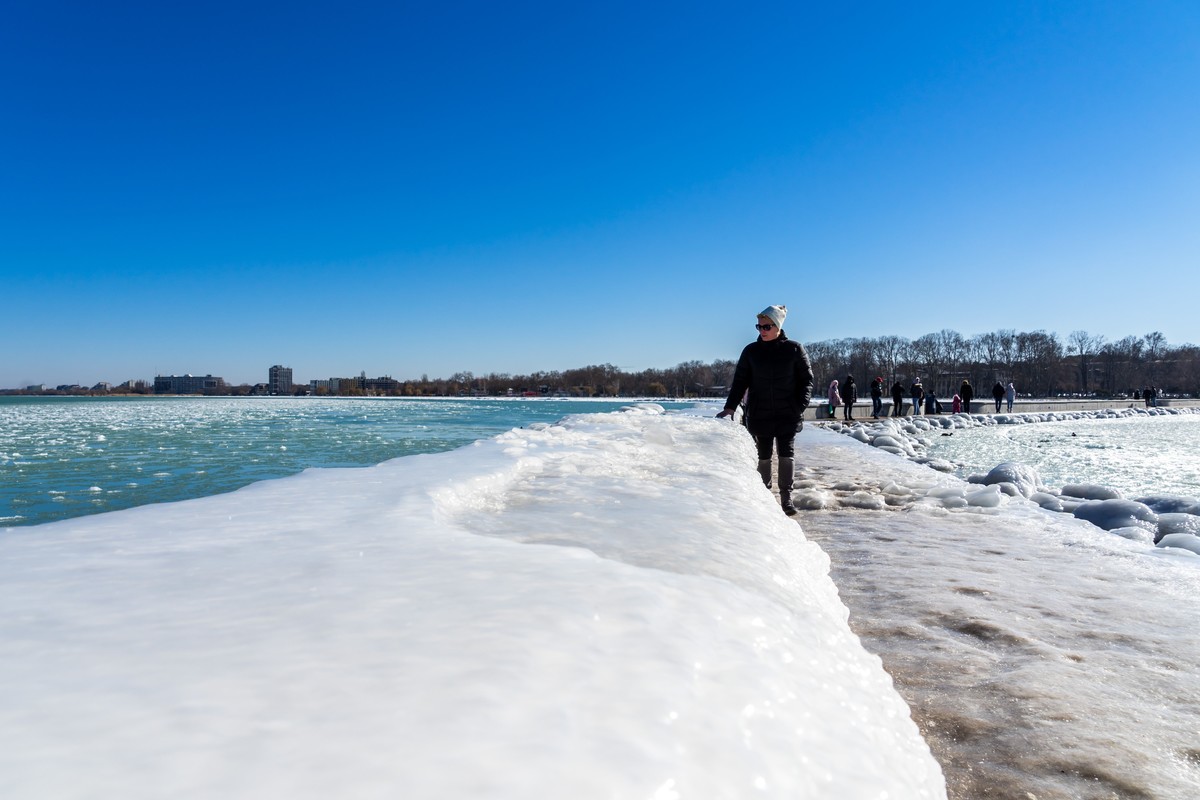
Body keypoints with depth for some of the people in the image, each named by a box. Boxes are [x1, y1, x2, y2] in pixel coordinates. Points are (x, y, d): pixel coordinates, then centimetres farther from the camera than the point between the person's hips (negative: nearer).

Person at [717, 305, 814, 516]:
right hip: (759, 414, 1)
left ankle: (786, 497, 3)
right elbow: (740, 381, 5)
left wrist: (800, 406, -10)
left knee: (786, 453, -4)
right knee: (763, 455, 5)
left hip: (787, 414, -1)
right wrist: (730, 407, -6)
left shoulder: (794, 349, 0)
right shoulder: (751, 351, 4)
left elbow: (806, 380, 2)